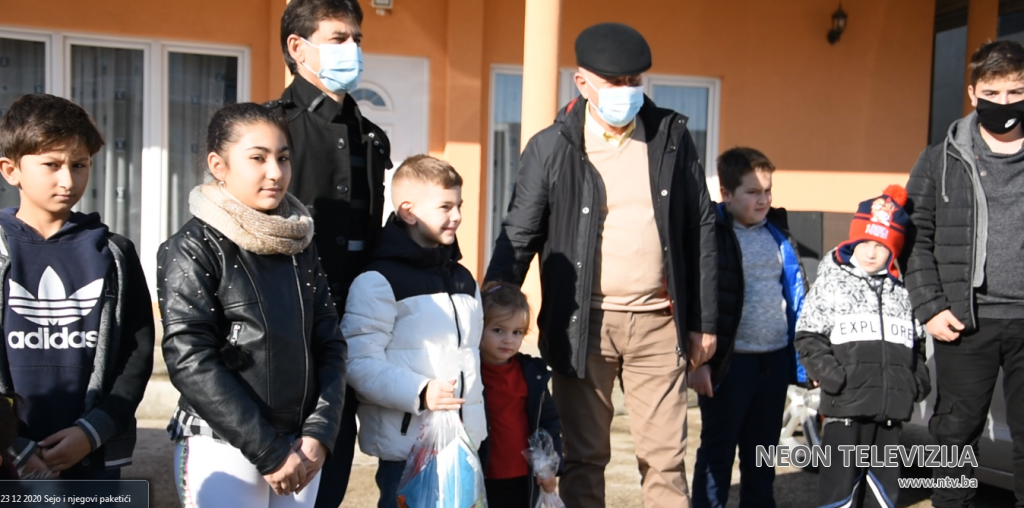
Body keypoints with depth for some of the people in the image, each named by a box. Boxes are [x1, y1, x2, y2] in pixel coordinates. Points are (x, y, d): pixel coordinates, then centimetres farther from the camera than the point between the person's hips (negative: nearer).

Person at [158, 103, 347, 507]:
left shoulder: (301, 245, 7)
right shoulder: (193, 249, -8)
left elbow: (329, 344, 4)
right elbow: (192, 362, -15)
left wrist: (319, 433, -8)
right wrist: (268, 453, -15)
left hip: (301, 449, 5)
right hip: (222, 450, -4)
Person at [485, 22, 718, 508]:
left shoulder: (672, 136, 3)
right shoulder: (550, 147, -2)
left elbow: (701, 231, 6)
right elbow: (518, 239, -1)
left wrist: (703, 321, 5)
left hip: (658, 323, 1)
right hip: (582, 325, -1)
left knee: (664, 456, 8)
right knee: (584, 455, 10)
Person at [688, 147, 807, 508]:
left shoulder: (778, 233, 9)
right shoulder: (710, 235, -10)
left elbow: (796, 292, 14)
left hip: (775, 359, 6)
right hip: (730, 360, -5)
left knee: (763, 449, 17)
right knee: (718, 449, 7)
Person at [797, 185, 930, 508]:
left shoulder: (900, 291, 14)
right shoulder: (831, 282, 1)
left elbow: (916, 341, 21)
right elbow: (809, 337, -2)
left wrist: (918, 378, 7)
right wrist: (829, 373, -14)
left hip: (892, 405, 5)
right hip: (845, 406, -5)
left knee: (884, 481, 13)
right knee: (841, 478, -3)